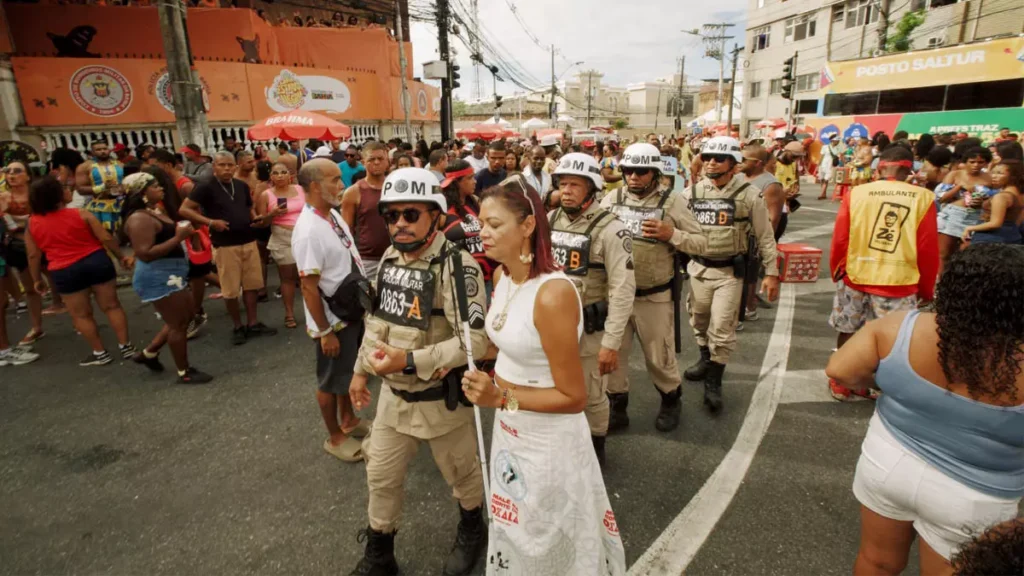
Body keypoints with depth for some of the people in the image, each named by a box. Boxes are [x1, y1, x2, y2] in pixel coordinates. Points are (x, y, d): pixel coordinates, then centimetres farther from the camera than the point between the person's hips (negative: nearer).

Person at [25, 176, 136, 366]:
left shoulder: (32, 224, 2)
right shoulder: (81, 214, -5)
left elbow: (33, 255, 5)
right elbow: (106, 238, -6)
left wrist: (37, 279, 17)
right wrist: (121, 257, 7)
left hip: (65, 272, 0)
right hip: (97, 261, 0)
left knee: (80, 315, 13)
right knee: (111, 306, 11)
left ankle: (100, 353, 18)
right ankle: (125, 346, 14)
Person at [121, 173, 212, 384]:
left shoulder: (156, 211, 13)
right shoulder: (139, 219, -18)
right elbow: (145, 254, -27)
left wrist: (182, 232, 6)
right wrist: (179, 238, -25)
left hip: (170, 273, 10)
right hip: (158, 276, -10)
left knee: (186, 317, 20)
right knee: (178, 324, -1)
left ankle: (148, 353, 34)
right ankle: (184, 373, 12)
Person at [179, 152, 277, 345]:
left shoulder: (242, 185, 8)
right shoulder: (205, 187, -8)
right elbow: (184, 210, -10)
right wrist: (210, 222, -18)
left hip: (249, 242, 5)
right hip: (226, 246, -5)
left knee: (252, 284, 10)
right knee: (230, 290, 3)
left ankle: (253, 323, 21)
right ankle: (238, 327, 18)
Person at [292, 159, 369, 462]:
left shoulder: (333, 213, 1)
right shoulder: (309, 231, -27)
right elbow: (309, 288, -24)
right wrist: (325, 331, -20)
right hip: (333, 320, -8)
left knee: (349, 371, 24)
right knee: (332, 380, 11)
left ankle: (348, 419, 45)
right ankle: (335, 437, 31)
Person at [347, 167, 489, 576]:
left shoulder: (457, 266, -24)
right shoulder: (390, 258, 1)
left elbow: (474, 341, -29)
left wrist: (409, 361, -30)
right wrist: (361, 370, 14)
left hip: (441, 399, -6)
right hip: (393, 394, 6)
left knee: (461, 473, 19)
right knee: (381, 476, 18)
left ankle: (472, 530, 49)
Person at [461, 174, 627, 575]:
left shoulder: (553, 294, -30)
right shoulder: (506, 277, -3)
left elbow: (574, 397, -24)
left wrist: (501, 399, -27)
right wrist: (492, 388, 2)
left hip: (547, 440, -8)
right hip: (510, 429, 8)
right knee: (517, 535, 29)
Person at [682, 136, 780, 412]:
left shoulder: (747, 195, -6)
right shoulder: (692, 192, 0)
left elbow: (765, 236, -2)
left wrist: (771, 272, -3)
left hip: (730, 272, -3)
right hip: (698, 268, 3)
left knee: (722, 328, -3)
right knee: (699, 321, 17)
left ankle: (713, 383, 12)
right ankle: (705, 360, 42)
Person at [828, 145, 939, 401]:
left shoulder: (856, 193, -4)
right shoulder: (923, 198, -5)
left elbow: (839, 239, -1)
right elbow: (928, 249, -1)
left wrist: (836, 271, 15)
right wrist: (926, 289, 11)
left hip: (855, 275, 2)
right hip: (899, 282, -1)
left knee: (847, 331, 17)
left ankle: (841, 383, 29)